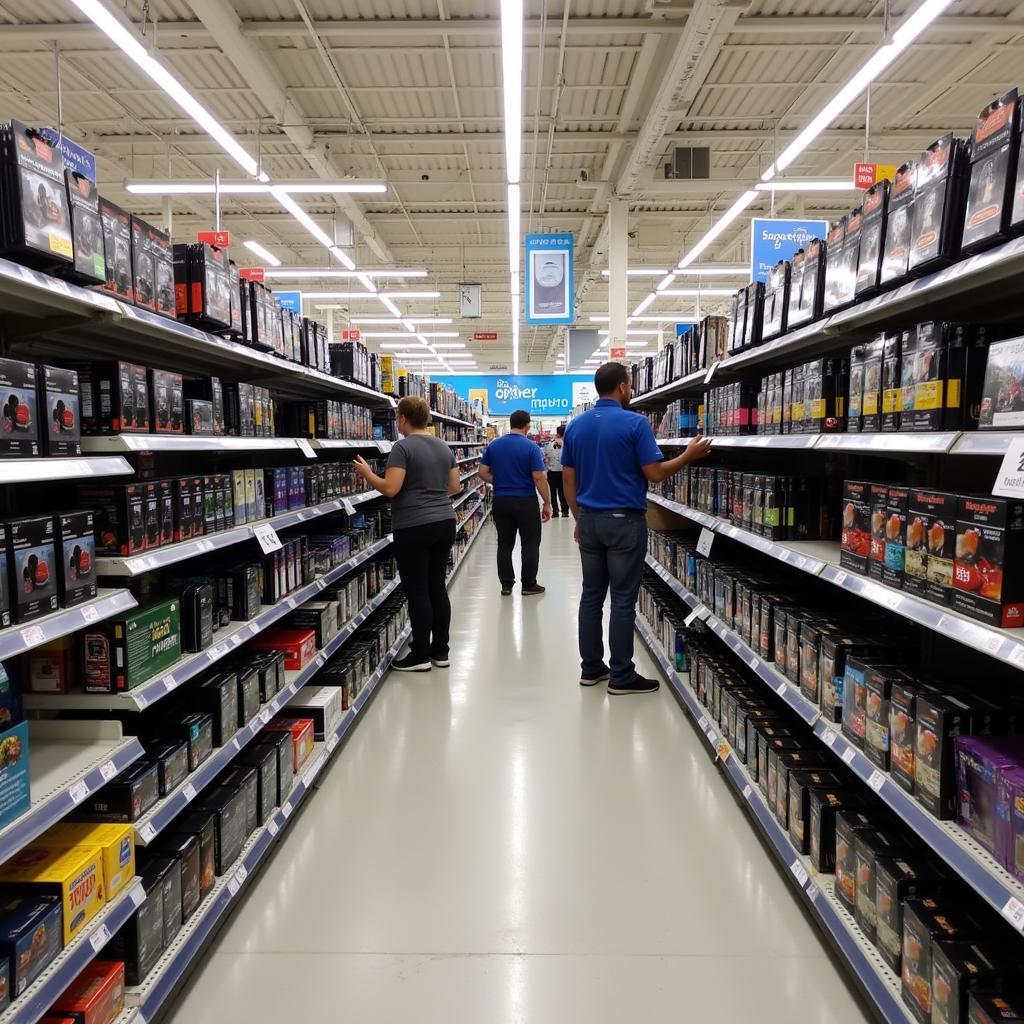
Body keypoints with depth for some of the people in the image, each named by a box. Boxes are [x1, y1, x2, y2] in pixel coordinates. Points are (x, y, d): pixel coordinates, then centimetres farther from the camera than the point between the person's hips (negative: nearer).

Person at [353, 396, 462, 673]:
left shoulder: (403, 447, -11)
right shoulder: (444, 447, 11)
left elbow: (390, 488, -18)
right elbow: (454, 487, 14)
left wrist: (366, 473, -2)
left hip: (414, 528, -7)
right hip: (445, 523, 7)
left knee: (417, 591, 1)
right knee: (438, 587, 12)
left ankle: (420, 655, 8)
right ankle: (440, 652, 18)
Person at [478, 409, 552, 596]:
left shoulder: (493, 445, 2)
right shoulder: (531, 447, -11)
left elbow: (483, 473, 2)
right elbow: (539, 478, -14)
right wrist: (547, 503, -7)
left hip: (501, 501, 4)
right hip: (526, 502, -4)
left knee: (505, 544, 11)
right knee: (530, 544, 7)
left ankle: (506, 584, 14)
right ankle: (529, 585, 10)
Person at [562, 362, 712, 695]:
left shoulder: (576, 425, 7)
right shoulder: (635, 423, -12)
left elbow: (568, 479, 9)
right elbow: (655, 474, -13)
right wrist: (689, 455, 2)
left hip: (589, 520, 6)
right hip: (624, 521, -6)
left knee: (591, 596, 11)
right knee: (623, 600, 0)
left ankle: (591, 668, 18)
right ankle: (622, 676, 6)